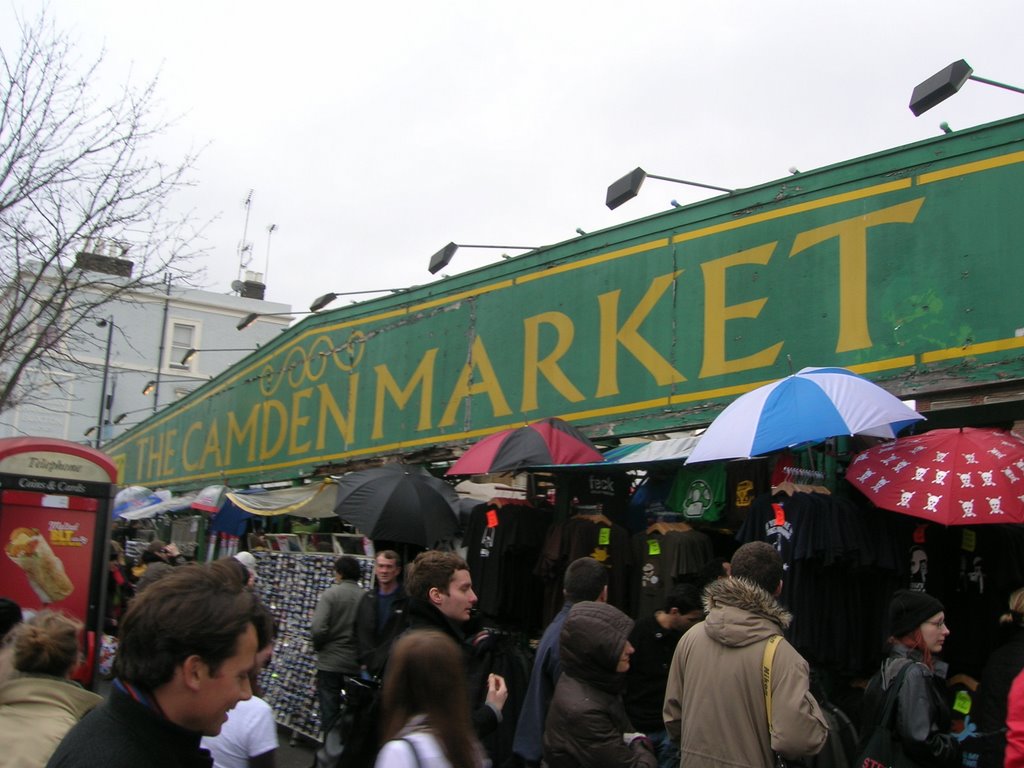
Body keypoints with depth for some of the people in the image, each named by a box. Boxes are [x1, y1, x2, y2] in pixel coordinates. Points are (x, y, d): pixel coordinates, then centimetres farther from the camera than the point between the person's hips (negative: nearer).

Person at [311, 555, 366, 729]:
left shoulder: (330, 595, -11)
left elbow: (318, 629, -20)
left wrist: (318, 646, 0)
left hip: (331, 661, -3)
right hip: (356, 664, 3)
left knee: (329, 710, 6)